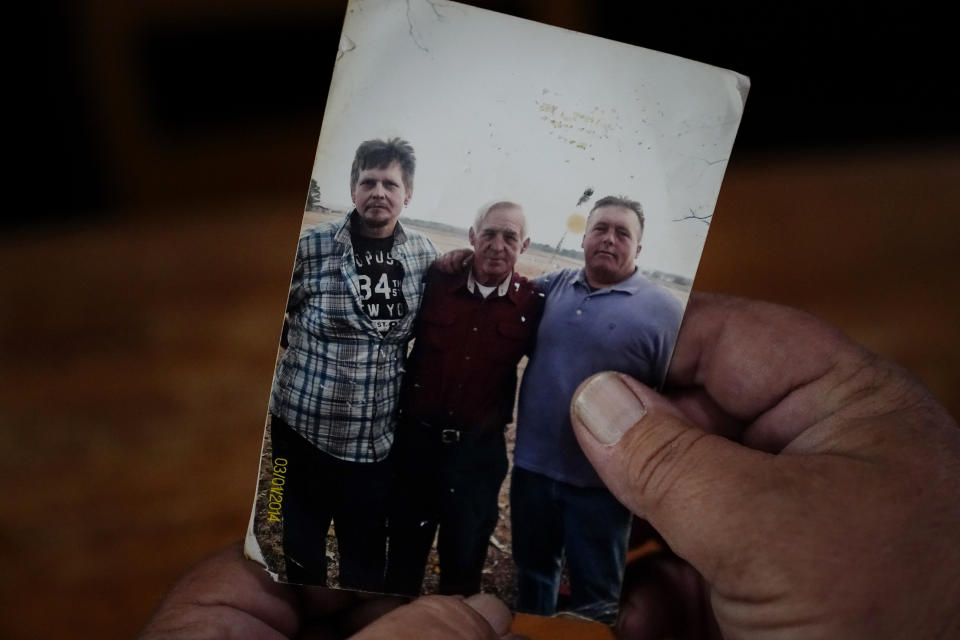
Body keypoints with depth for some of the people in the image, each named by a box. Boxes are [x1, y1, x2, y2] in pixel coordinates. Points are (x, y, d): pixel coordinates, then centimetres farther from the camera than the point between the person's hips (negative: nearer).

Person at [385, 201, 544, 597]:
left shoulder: (532, 304, -6)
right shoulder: (436, 284, -4)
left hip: (479, 450, -1)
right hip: (416, 438, 1)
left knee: (464, 558, 15)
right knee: (404, 551, 18)